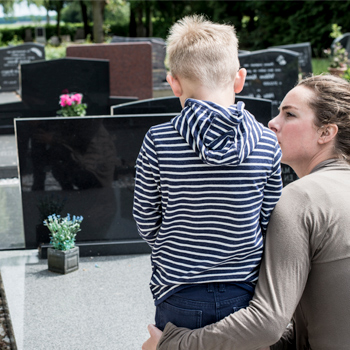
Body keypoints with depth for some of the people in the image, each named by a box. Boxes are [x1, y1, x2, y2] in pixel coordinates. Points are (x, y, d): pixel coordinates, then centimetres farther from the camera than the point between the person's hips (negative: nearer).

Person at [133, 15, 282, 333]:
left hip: (180, 297, -1)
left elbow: (146, 222, -3)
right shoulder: (267, 142, -9)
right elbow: (270, 219, 0)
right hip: (244, 293, 1)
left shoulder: (158, 142, -14)